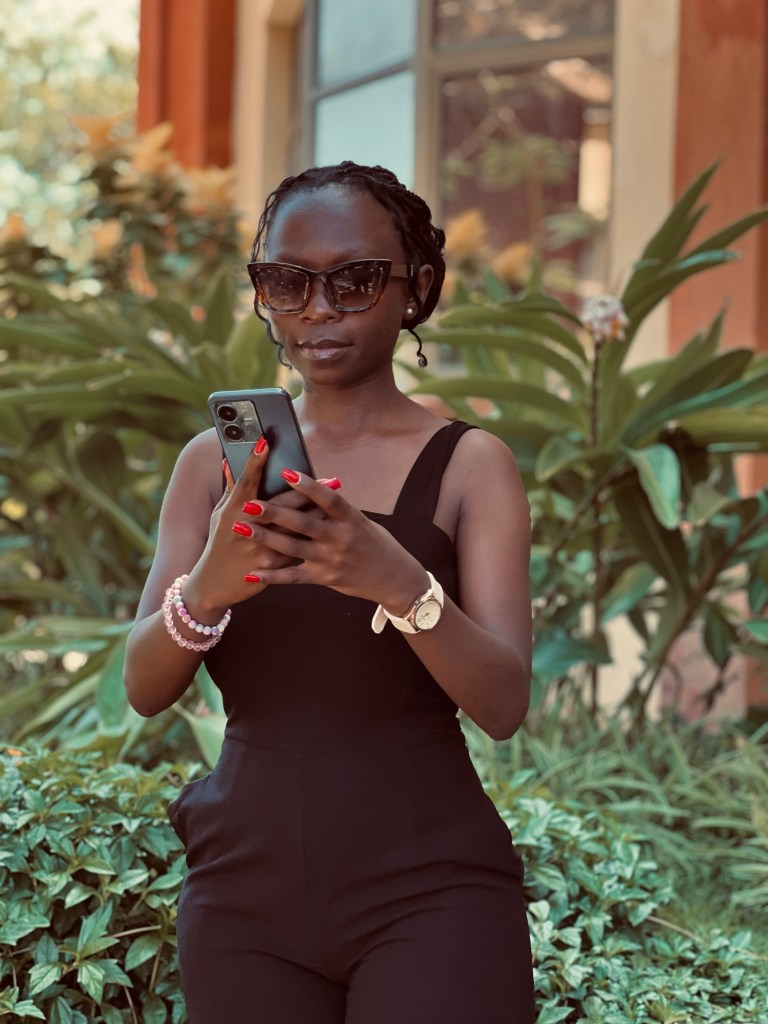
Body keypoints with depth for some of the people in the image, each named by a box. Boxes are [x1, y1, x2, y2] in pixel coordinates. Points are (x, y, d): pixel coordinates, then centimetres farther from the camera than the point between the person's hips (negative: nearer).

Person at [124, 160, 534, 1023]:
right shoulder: (217, 461, 6)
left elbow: (503, 706, -13)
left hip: (426, 888, -3)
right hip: (245, 884, 3)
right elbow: (144, 688, -4)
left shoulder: (469, 465, -3)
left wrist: (399, 583, -32)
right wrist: (205, 589, -26)